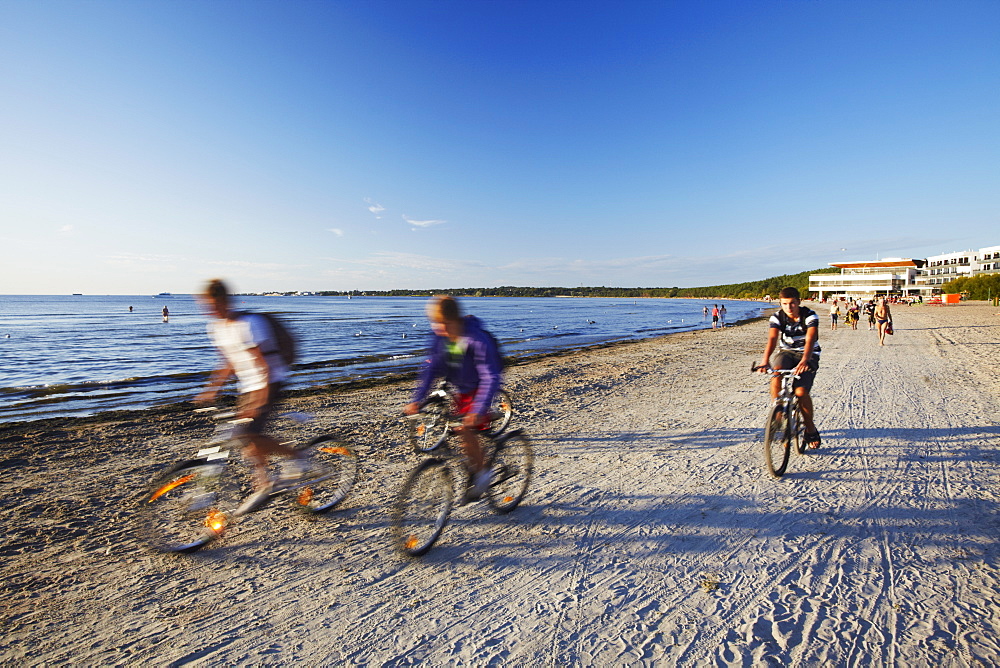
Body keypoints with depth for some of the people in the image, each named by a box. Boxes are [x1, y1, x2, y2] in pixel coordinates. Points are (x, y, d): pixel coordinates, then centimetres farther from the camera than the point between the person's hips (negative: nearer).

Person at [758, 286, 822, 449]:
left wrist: (804, 360, -50)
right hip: (786, 352, 2)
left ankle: (811, 429, 4)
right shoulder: (777, 318, -10)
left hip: (808, 355, -2)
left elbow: (810, 339, -31)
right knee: (776, 374, -32)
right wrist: (765, 361, -43)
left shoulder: (810, 316, -16)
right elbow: (772, 339, -25)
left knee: (801, 391, -20)